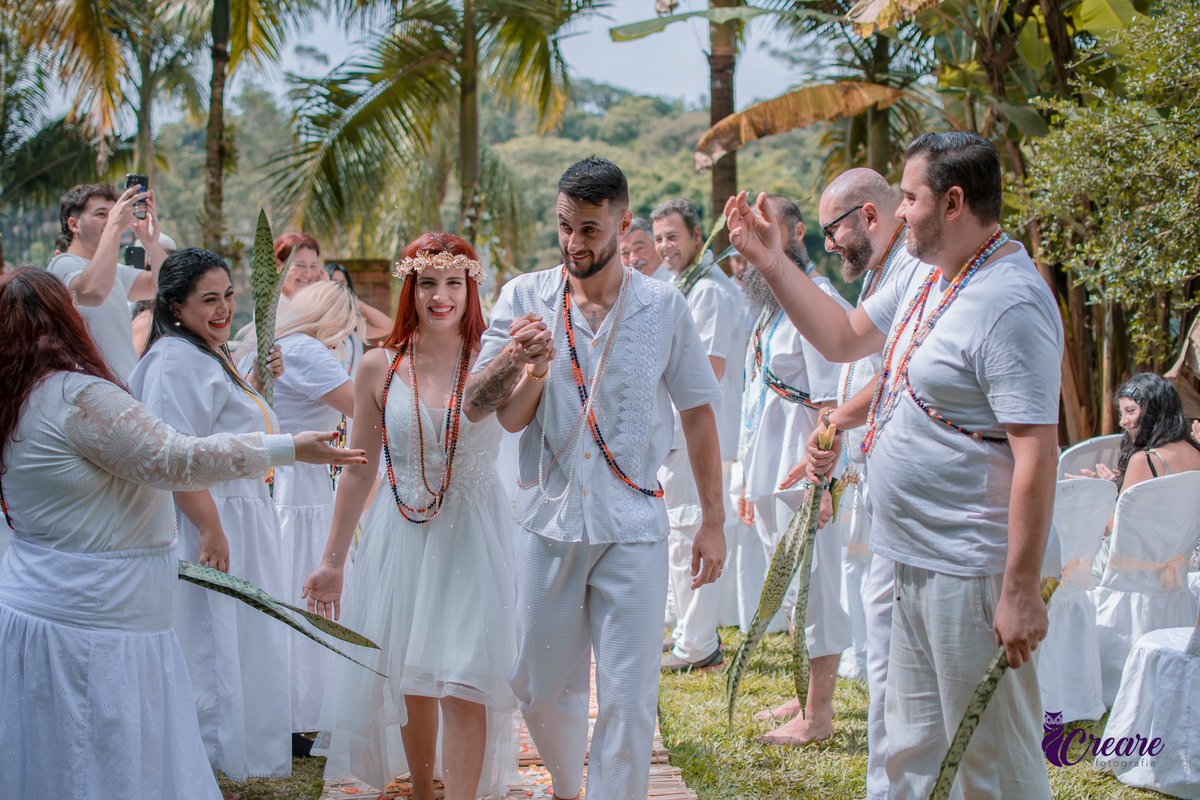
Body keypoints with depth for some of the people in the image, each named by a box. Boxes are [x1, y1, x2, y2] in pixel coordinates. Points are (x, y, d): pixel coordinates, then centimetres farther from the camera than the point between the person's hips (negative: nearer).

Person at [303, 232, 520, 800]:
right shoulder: (380, 367, -1)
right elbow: (360, 471, 6)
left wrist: (534, 373, -52)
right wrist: (332, 560, 9)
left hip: (474, 536, -3)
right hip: (402, 535, 3)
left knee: (463, 683, -7)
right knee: (409, 679, 12)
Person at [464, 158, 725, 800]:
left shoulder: (663, 306, 0)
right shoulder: (525, 298, 1)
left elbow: (697, 412, 6)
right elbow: (511, 416, -2)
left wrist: (713, 520, 5)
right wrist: (521, 359, -23)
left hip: (633, 530, -2)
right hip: (547, 523, 2)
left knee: (627, 704, -3)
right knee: (542, 688, 13)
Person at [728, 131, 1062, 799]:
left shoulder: (1010, 305, -20)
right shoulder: (930, 278, 11)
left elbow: (1037, 454, -23)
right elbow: (844, 338, 25)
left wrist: (1021, 592, -25)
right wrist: (771, 261, 17)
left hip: (974, 573, -10)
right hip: (915, 561, 10)